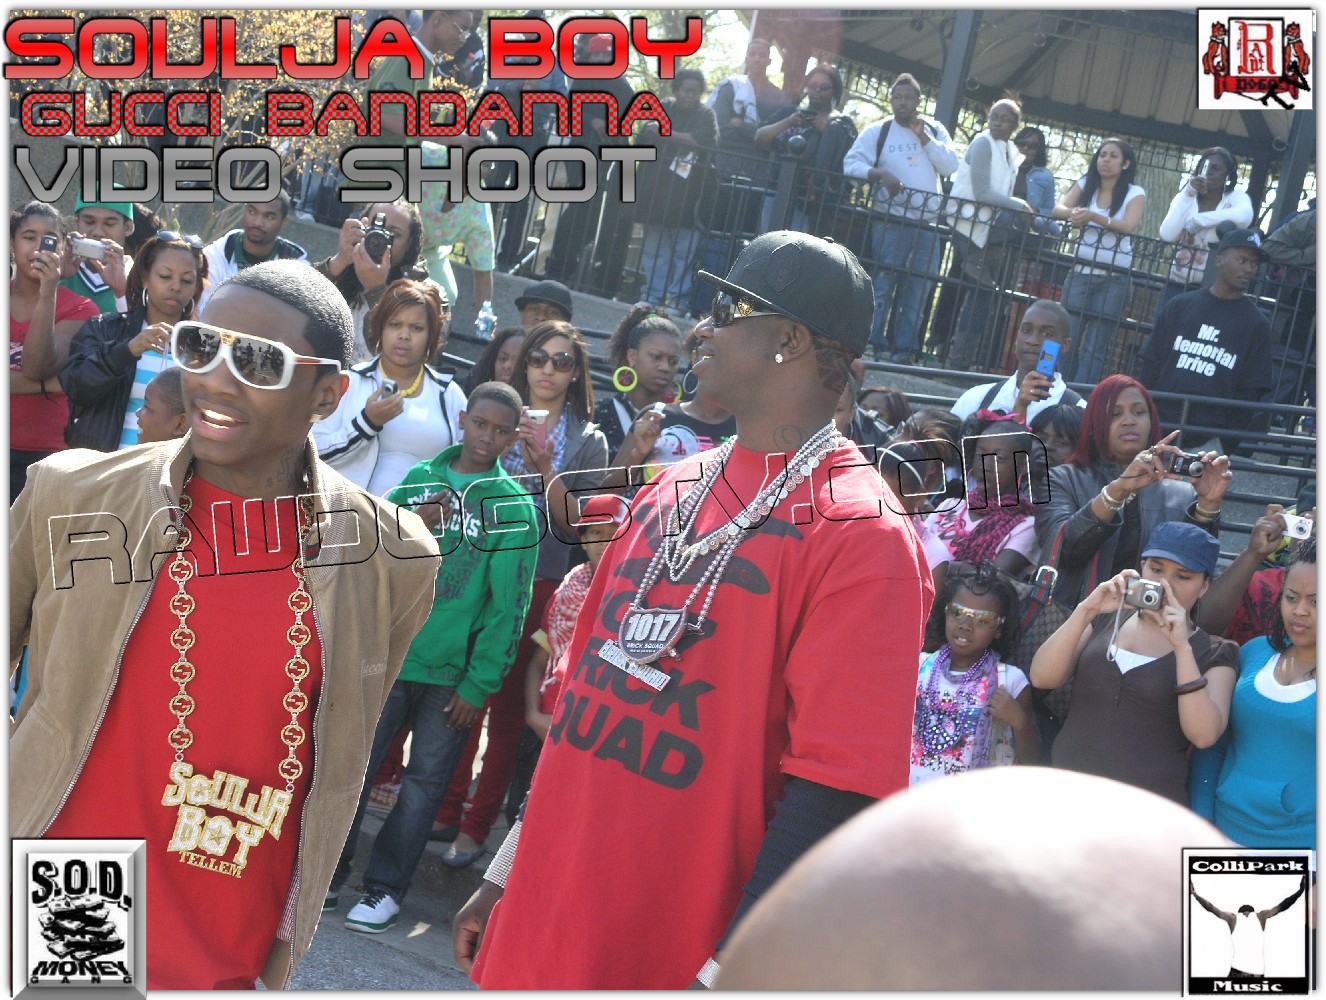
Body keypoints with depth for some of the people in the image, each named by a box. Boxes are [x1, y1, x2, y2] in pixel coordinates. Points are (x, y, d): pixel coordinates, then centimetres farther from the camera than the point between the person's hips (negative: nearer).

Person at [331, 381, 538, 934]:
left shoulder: (515, 505, -3)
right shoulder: (419, 479, 7)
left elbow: (508, 606, -5)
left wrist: (479, 686, -8)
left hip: (455, 668, -2)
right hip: (391, 652, 2)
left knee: (426, 779, 6)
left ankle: (385, 887, 19)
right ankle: (327, 872, 18)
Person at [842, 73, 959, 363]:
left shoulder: (935, 129, 12)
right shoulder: (877, 131, 3)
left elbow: (951, 166, 1)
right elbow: (851, 164, -6)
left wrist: (924, 137, -6)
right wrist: (881, 175, -22)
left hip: (928, 225, 3)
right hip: (891, 222, -3)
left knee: (918, 290, 3)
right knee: (882, 285, -6)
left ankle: (903, 349, 9)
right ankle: (872, 346, -2)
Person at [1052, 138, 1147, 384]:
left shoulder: (1135, 194, 1)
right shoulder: (1085, 186, 10)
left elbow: (1129, 226, -16)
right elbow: (1058, 209, -3)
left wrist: (1093, 216, -30)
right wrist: (1074, 213, -26)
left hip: (1114, 278, -2)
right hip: (1081, 272, 3)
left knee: (1096, 347, -4)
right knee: (1067, 339, -5)